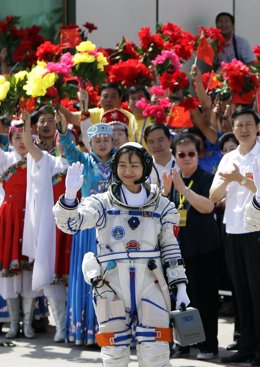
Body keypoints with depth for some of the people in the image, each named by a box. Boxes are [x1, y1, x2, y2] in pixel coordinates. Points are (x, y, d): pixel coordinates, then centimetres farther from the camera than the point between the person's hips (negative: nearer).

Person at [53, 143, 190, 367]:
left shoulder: (161, 206, 9)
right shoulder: (103, 203, 3)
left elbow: (170, 248, 12)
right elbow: (69, 223, -10)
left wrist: (181, 288, 7)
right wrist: (70, 195, -29)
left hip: (150, 282, 1)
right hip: (112, 284, 0)